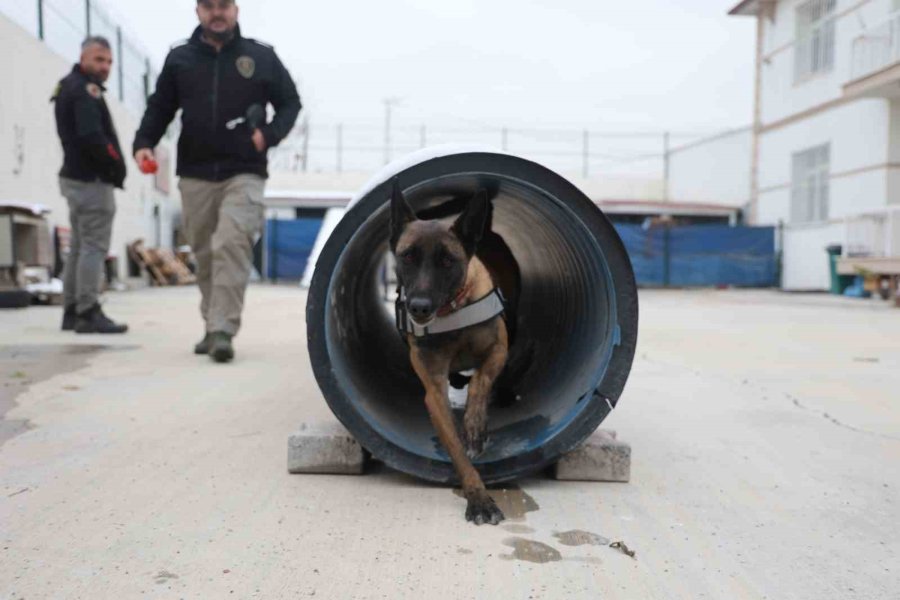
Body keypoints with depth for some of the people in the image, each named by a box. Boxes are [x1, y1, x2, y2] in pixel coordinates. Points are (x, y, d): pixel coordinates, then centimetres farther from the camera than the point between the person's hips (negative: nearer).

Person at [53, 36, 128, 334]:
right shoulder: (86, 89, -12)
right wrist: (117, 165, -13)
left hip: (75, 175, 10)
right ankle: (88, 313, -7)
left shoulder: (67, 86, 20)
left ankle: (72, 311, 18)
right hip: (92, 179, -10)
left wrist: (110, 164, 9)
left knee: (79, 247, 13)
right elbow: (91, 136, -24)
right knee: (94, 247, -9)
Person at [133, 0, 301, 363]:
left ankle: (222, 329, -18)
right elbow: (160, 107, 15)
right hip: (195, 175, 3)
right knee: (205, 254, 8)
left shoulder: (261, 57, 5)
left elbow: (290, 102, 10)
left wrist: (270, 134, -7)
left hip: (244, 174, -3)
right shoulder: (179, 58, 10)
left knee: (232, 245, -20)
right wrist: (144, 142, -2)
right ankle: (212, 326, 21)